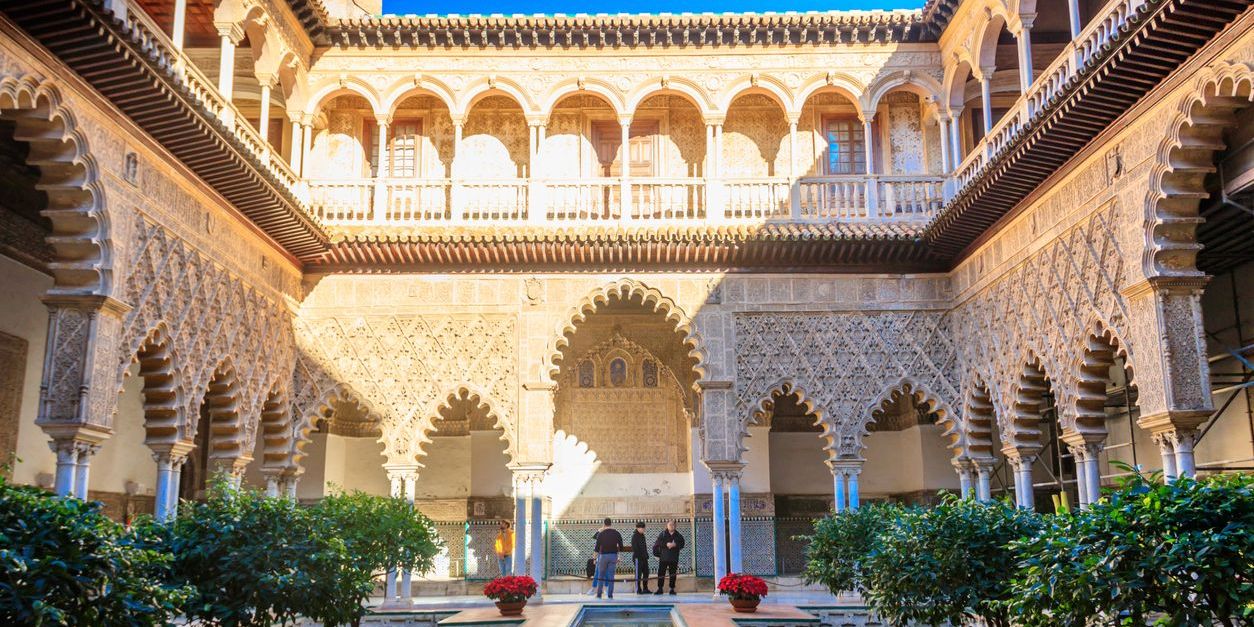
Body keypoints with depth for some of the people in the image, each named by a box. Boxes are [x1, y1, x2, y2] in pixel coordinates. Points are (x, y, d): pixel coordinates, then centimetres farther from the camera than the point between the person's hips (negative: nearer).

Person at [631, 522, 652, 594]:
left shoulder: (642, 536, 17)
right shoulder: (635, 536, -9)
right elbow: (634, 547, -15)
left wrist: (646, 555, 14)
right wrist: (637, 555, -21)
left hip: (644, 558, 9)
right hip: (638, 558, -9)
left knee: (646, 573, 9)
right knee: (638, 573, -5)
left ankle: (645, 588, 17)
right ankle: (638, 590, -2)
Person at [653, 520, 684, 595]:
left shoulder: (678, 536, 5)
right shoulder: (662, 534, 0)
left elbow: (682, 545, -2)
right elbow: (657, 544, -5)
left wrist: (675, 545, -17)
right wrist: (666, 544, -11)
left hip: (674, 558, 1)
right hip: (663, 558, -1)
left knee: (673, 574, 5)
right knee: (661, 573, 0)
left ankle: (672, 589, 14)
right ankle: (659, 588, 8)